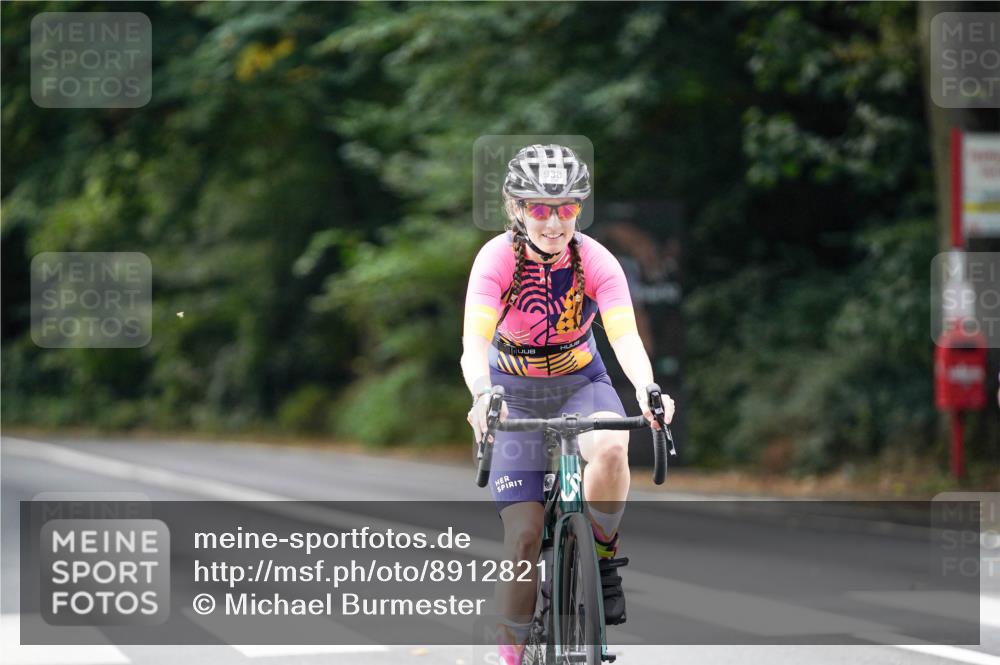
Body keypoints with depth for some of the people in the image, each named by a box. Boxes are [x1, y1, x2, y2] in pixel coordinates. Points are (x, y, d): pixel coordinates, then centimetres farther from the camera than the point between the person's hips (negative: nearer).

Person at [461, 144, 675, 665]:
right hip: (515, 392, 0)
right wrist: (482, 395, -53)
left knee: (611, 450, -34)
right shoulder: (497, 259, -22)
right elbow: (474, 342, -32)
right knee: (524, 535, -9)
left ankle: (602, 555, -9)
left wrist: (646, 390, -50)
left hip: (580, 383, 1)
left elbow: (625, 336, -29)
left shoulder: (595, 261, -18)